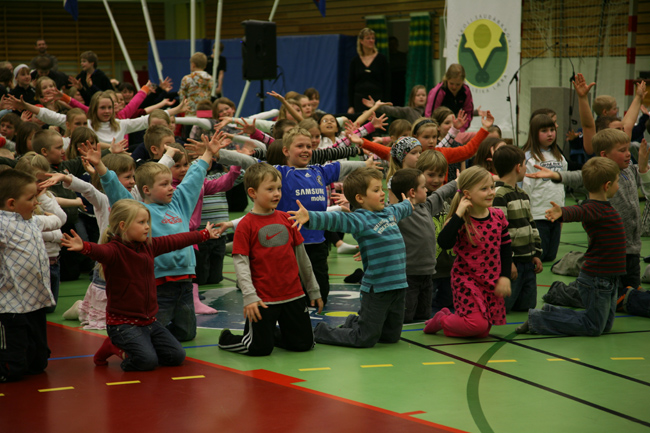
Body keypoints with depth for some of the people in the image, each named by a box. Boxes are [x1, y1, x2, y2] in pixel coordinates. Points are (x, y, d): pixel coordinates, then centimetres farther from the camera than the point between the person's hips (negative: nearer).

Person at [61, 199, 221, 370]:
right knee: (148, 361, -25)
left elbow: (175, 241, 21)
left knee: (177, 356, 4)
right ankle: (115, 347, 5)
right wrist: (84, 247, -64)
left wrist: (204, 234, 33)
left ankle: (129, 347, 21)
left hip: (149, 320, 8)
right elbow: (101, 251, -40)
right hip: (123, 322, -8)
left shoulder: (149, 245, 8)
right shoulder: (115, 250, -17)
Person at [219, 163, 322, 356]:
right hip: (263, 299, -5)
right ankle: (227, 339, 23)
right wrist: (249, 296, -20)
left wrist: (313, 289, 18)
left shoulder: (286, 219, 7)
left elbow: (301, 255, 15)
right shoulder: (246, 225, -6)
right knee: (261, 348, -5)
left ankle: (272, 333, 33)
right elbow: (240, 263, -11)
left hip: (293, 294, 5)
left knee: (304, 343, 7)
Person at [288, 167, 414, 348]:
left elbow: (400, 209, 37)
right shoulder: (360, 219, -13)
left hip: (398, 285, 8)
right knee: (365, 339, -3)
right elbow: (337, 219, -30)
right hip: (376, 288, -8)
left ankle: (353, 323, 38)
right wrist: (310, 217, -47)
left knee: (391, 336, 15)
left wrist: (408, 204, 59)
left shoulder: (389, 213, 13)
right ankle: (319, 332, 18)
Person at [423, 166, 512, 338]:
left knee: (483, 332, 6)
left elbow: (506, 247, 11)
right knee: (477, 325, -17)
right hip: (467, 279, -5)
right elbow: (444, 243, -34)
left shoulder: (498, 216, 1)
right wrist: (459, 214, -32)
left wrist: (505, 277, 3)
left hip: (492, 282, 6)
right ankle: (441, 320, 10)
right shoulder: (461, 220, -15)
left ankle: (449, 316, 31)